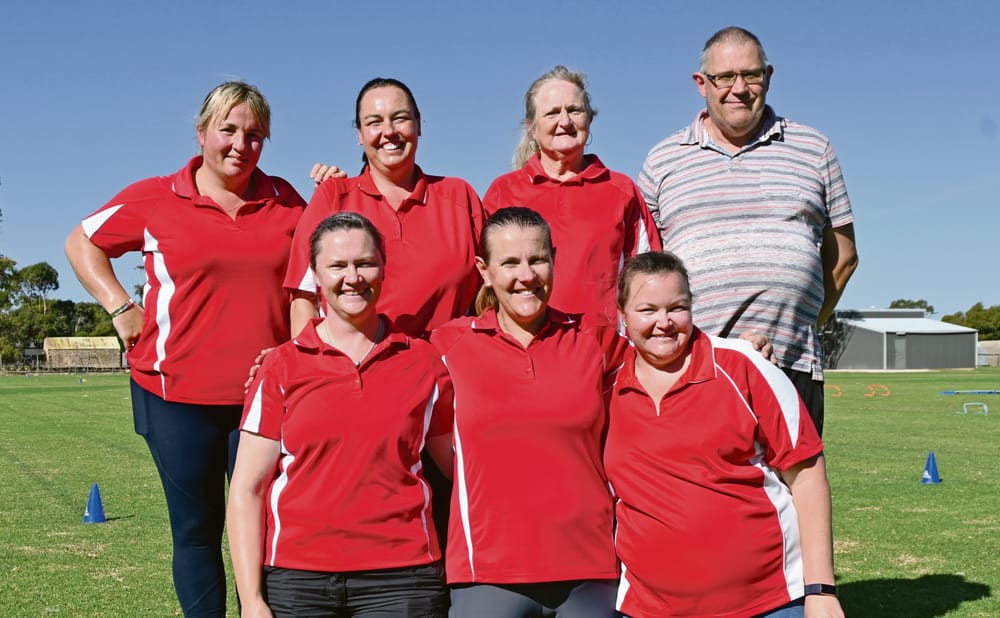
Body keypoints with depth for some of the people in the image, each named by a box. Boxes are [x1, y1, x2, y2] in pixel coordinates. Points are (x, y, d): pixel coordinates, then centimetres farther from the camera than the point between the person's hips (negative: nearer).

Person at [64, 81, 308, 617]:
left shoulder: (285, 201, 7)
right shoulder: (155, 199, 1)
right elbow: (81, 243, 12)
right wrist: (120, 307, 1)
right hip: (178, 394, -1)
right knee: (196, 529, 8)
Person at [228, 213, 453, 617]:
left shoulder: (424, 361, 4)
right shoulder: (283, 365, 2)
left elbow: (464, 467, 11)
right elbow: (247, 490, 1)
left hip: (401, 579, 0)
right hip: (296, 579, 0)